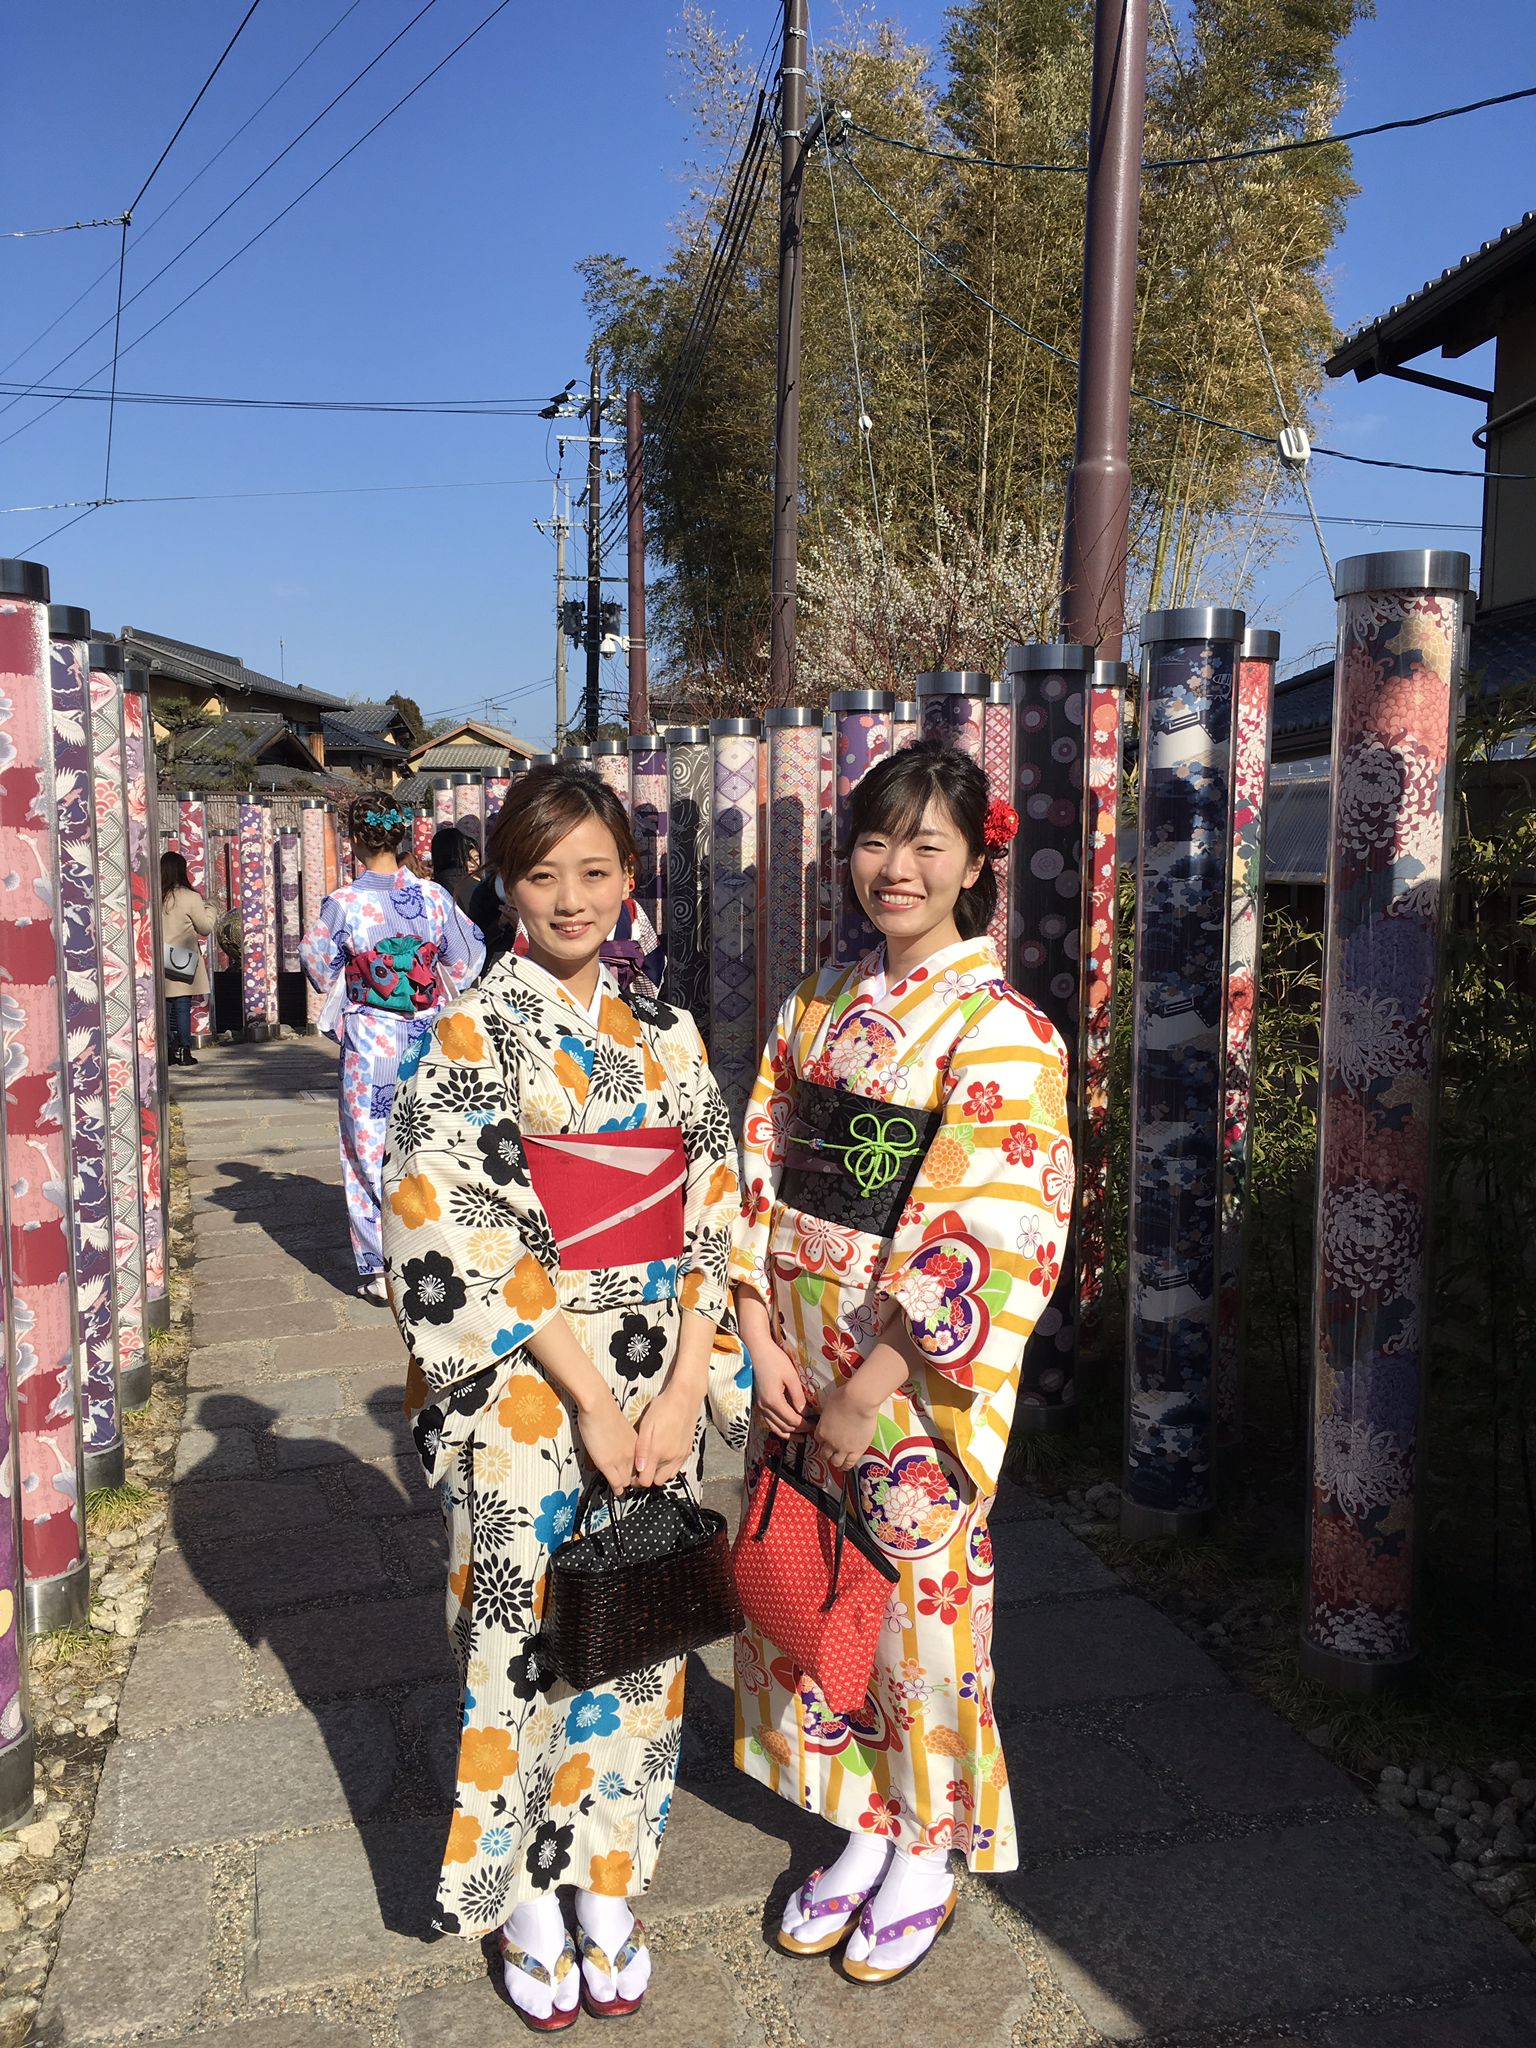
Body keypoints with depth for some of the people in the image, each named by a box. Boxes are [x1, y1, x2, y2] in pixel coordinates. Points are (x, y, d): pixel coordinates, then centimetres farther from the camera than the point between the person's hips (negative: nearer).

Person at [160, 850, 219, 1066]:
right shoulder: (190, 898, -10)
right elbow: (206, 928, -1)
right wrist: (210, 908, 14)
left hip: (160, 962, 3)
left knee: (164, 1007, 8)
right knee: (182, 1007, 0)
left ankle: (167, 1051, 11)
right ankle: (184, 1052, 2)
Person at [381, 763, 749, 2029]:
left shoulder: (668, 1036, 5)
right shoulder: (474, 1033, -7)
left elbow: (715, 1215, 4)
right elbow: (462, 1235, -14)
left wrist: (685, 1383, -7)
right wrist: (589, 1395, -15)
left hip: (657, 1385, 4)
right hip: (526, 1388, -4)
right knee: (527, 1631, 7)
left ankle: (607, 1882, 34)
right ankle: (526, 1901, 31)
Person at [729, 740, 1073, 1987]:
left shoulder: (1001, 1031, -13)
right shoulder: (817, 1007, 5)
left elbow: (986, 1241, -18)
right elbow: (762, 1176, 4)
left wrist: (869, 1389, -17)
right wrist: (763, 1343, -6)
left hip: (914, 1374, -5)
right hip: (800, 1362, 6)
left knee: (916, 1598, 10)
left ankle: (929, 1849, 36)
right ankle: (861, 1825, 40)